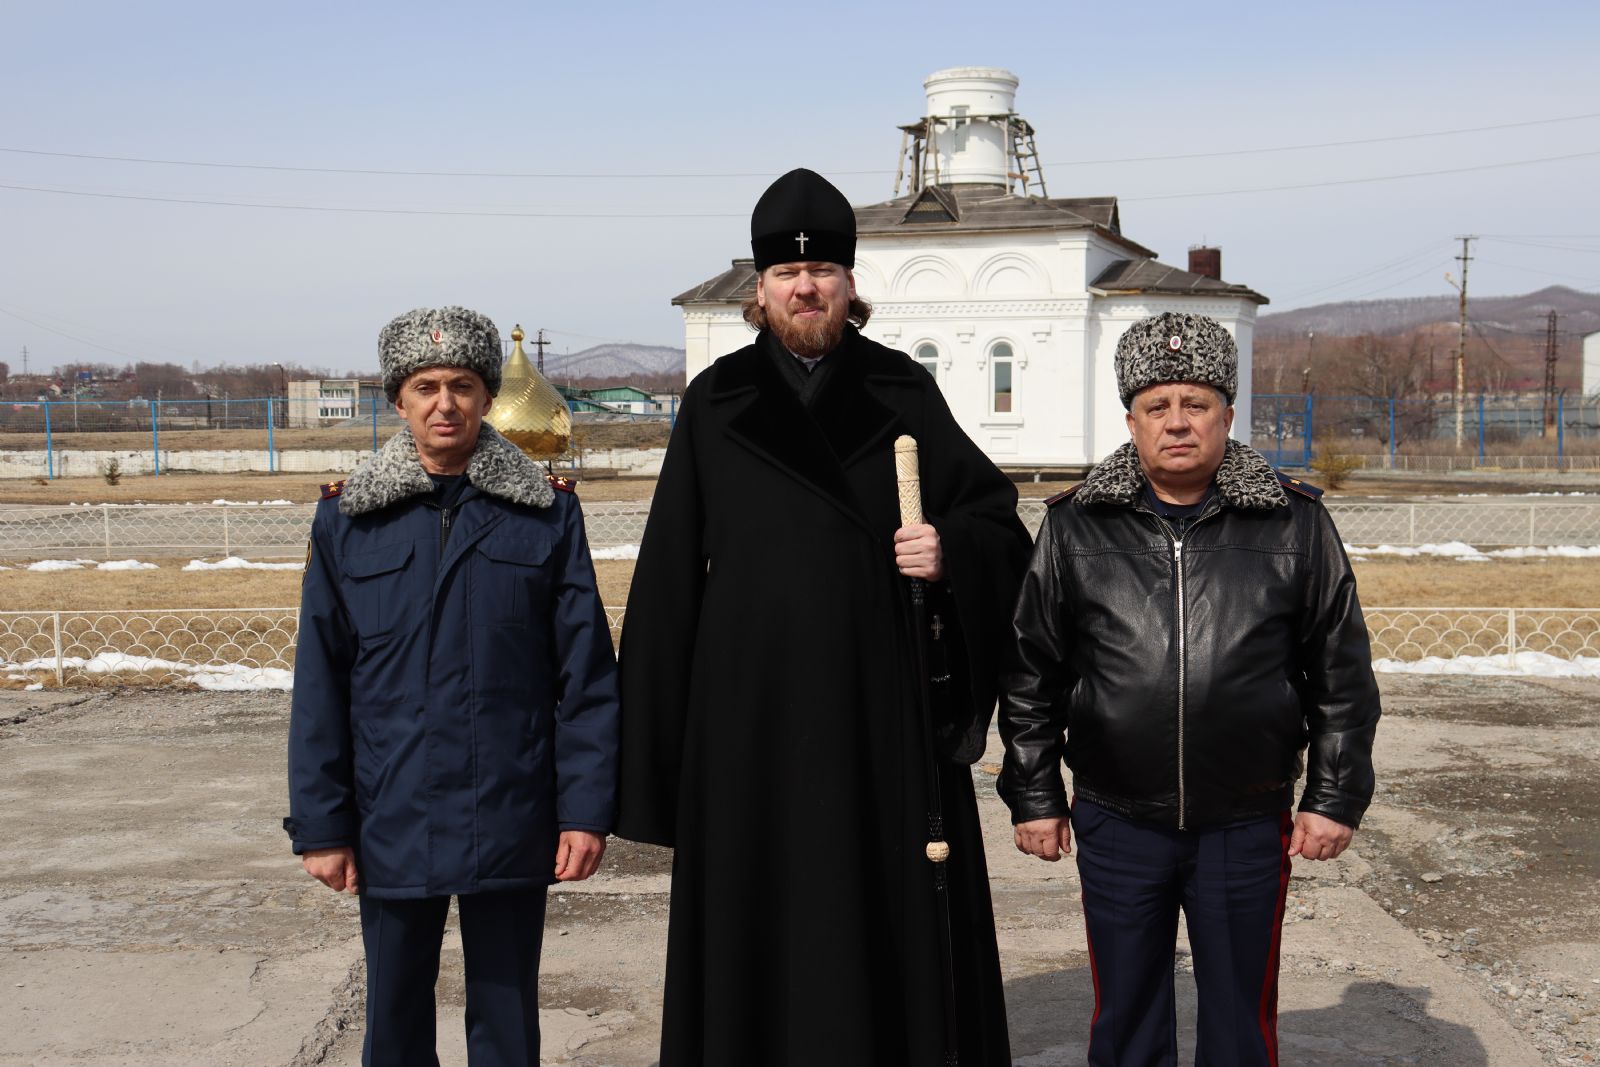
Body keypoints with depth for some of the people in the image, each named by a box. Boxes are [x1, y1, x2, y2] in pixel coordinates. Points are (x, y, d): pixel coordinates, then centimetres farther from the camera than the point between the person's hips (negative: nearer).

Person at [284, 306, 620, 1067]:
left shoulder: (547, 513, -1)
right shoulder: (347, 520, 1)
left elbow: (586, 674, -2)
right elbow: (320, 685, 2)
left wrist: (585, 808, -6)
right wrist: (320, 824, -1)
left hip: (509, 825, -1)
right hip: (394, 825, 1)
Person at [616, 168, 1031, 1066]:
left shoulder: (904, 393, 5)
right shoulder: (717, 403, 4)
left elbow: (1000, 524, 7)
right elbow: (671, 578, 3)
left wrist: (951, 550, -17)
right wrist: (656, 744, 0)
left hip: (882, 705, 0)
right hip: (752, 712, 0)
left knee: (894, 910, 5)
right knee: (760, 917, 6)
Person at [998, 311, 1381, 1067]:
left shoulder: (1294, 524, 0)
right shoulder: (1076, 527, 0)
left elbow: (1341, 672, 5)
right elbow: (1032, 671, 6)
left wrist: (1336, 798, 3)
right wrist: (1034, 796, 5)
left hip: (1249, 827, 0)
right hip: (1116, 826, 1)